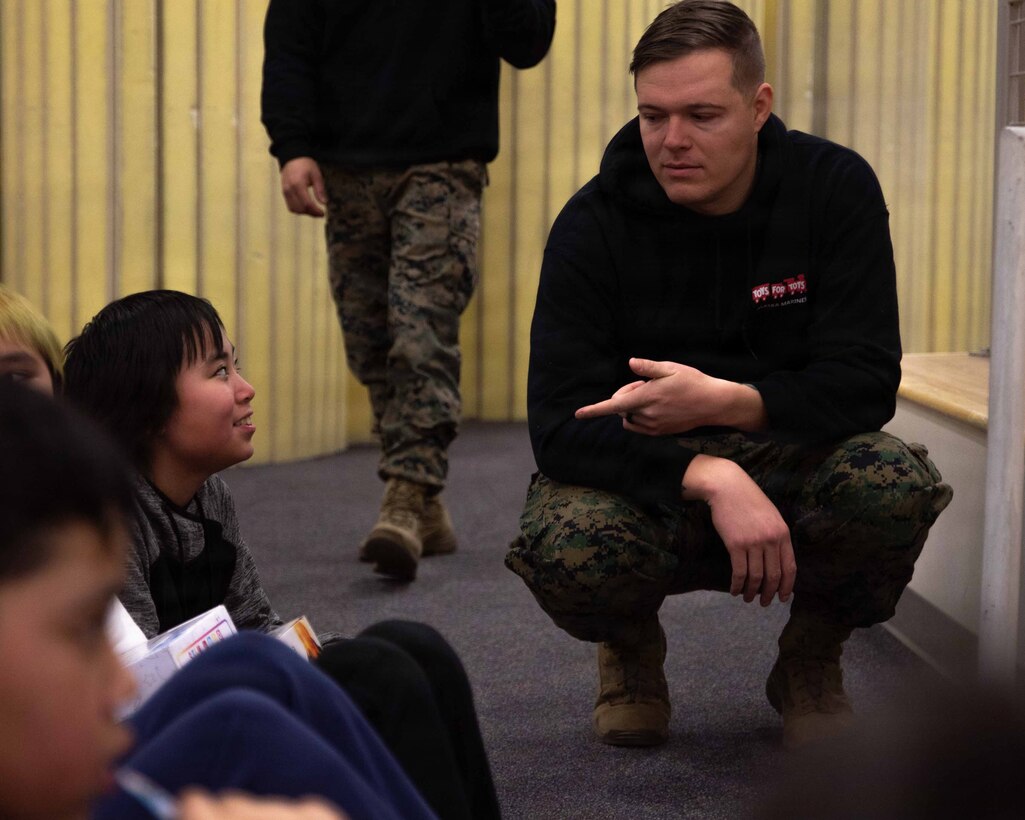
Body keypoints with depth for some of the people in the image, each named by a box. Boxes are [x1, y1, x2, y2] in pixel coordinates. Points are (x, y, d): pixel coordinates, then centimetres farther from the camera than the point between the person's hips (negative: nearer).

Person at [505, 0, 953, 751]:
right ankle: (632, 653, 6)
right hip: (643, 477, -1)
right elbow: (562, 423, -20)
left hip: (794, 464, 1)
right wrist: (711, 478, -36)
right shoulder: (595, 223, -13)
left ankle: (811, 661, 2)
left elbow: (866, 383, -14)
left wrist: (726, 402, -32)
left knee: (896, 486, -32)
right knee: (567, 549, -35)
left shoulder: (835, 188, -10)